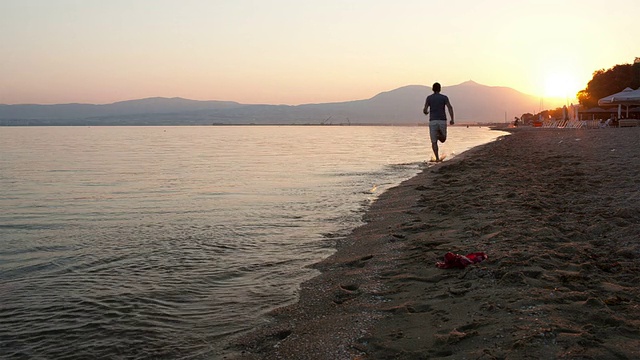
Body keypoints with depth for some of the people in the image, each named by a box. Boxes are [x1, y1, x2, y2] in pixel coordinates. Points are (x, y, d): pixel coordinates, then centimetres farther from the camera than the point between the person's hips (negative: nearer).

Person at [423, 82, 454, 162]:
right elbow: (450, 107, -10)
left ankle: (437, 158, -9)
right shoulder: (444, 97, 6)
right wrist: (452, 119, -13)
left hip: (433, 122, 0)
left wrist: (426, 112, 24)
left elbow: (425, 110, -1)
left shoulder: (429, 98, 5)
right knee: (443, 140, 21)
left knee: (434, 142, 5)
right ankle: (440, 135, -11)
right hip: (442, 121, 0)